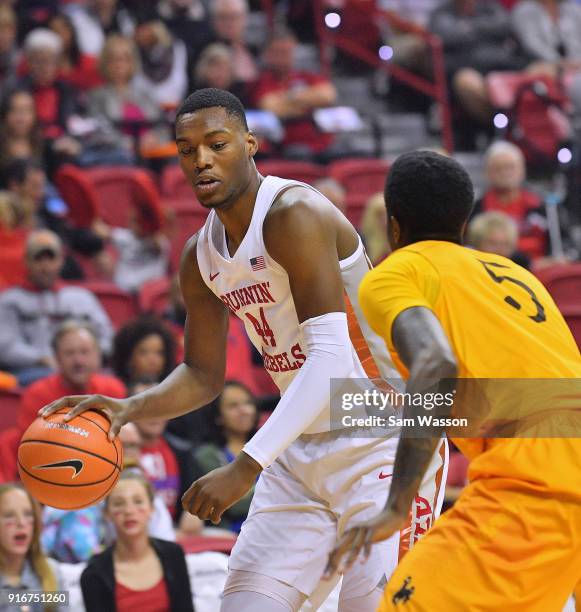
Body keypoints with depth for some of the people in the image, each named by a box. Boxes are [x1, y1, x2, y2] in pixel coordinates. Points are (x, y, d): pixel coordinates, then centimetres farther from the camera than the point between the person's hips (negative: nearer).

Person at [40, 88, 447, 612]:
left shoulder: (294, 214, -21)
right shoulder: (200, 257, 6)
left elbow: (331, 359, -28)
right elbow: (203, 375, 17)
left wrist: (245, 468, -32)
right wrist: (129, 409, -4)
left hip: (382, 437, -8)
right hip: (302, 447, 8)